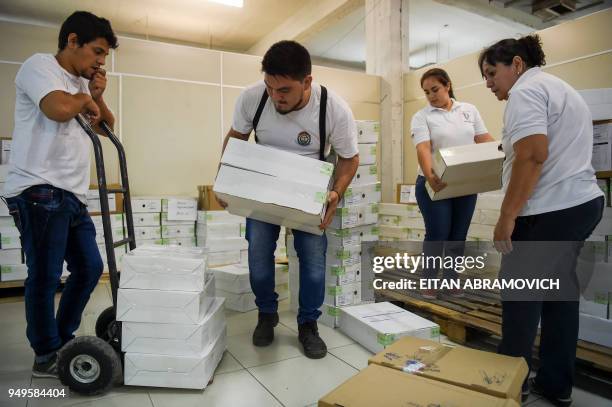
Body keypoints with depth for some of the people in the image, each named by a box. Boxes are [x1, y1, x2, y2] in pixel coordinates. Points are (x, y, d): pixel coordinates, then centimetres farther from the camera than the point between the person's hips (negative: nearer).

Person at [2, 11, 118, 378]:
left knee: (90, 267, 10)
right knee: (46, 276, -2)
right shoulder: (39, 65, -4)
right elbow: (60, 108, -24)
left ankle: (63, 340, 26)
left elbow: (108, 125, 25)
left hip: (72, 196, 9)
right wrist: (86, 99, -3)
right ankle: (46, 356, 13)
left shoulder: (82, 82, 21)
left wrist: (98, 97, 8)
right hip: (40, 192, -9)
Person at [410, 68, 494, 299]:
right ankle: (428, 282, 13)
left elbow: (485, 140, 7)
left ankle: (452, 281, 25)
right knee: (437, 234, -4)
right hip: (435, 184, -3)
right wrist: (430, 176, -33)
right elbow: (423, 149, -16)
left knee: (458, 236, 9)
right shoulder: (421, 117, -1)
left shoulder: (469, 110, 10)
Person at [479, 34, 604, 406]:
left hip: (549, 212, -10)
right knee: (558, 292, 15)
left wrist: (506, 218, -22)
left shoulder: (526, 91, -11)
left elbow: (533, 156, -24)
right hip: (582, 202, 10)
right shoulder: (561, 89, 21)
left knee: (520, 296, 1)